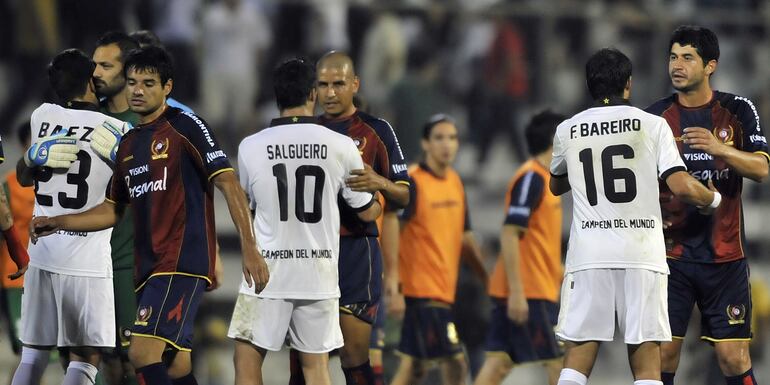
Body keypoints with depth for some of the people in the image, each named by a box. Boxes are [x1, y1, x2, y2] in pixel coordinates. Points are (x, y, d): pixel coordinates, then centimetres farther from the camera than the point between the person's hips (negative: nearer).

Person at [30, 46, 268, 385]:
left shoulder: (185, 126, -5)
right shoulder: (128, 144, 18)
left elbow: (227, 184, -10)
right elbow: (112, 210, 27)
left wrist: (249, 249, -18)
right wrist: (57, 223, 15)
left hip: (183, 263, -8)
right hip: (149, 267, 8)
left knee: (143, 353, -20)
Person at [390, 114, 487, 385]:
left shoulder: (455, 182, 12)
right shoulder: (412, 183, -12)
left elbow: (464, 237, 21)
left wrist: (487, 279, 21)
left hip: (444, 290, 7)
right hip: (422, 289, -7)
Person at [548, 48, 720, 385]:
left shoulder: (567, 130, 9)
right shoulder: (652, 125, 1)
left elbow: (556, 186, 27)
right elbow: (682, 187, -7)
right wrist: (712, 200, 14)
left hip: (588, 256, 2)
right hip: (642, 255, -1)